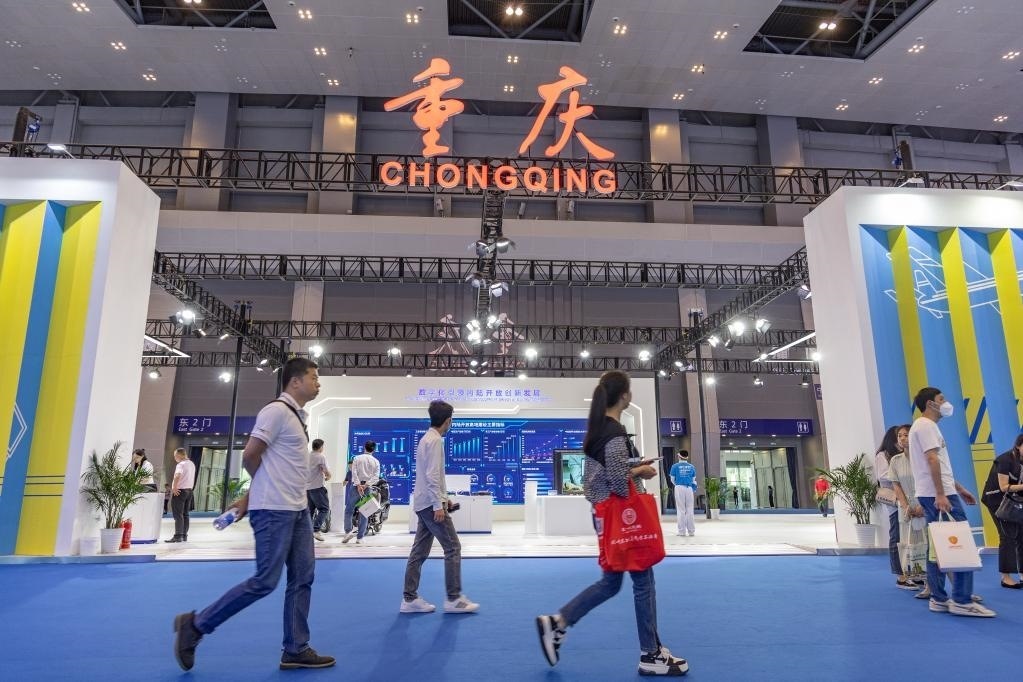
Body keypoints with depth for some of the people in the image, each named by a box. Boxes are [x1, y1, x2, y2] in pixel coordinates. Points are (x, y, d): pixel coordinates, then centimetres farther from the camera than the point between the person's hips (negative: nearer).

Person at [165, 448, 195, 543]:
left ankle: (178, 536, -8)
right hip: (189, 491, 8)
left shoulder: (181, 464, -14)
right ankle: (184, 536, 15)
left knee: (178, 515, -6)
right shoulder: (192, 464, 13)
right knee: (185, 514, 12)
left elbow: (177, 476, -32)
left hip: (179, 491, -8)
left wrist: (174, 488, -24)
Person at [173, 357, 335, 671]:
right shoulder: (278, 410, -13)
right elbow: (250, 456, -14)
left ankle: (296, 650, 16)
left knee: (302, 578, 8)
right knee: (265, 581, -4)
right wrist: (255, 495, 4)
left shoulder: (297, 416, 15)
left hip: (298, 509, 9)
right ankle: (195, 625, 13)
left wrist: (250, 496, 17)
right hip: (275, 510, -9)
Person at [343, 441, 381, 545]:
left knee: (349, 510, 7)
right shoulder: (376, 461, 8)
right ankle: (360, 537, 5)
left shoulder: (357, 458, 5)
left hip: (356, 486, -1)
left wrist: (358, 485, -14)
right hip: (368, 488, 2)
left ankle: (348, 531, -9)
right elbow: (376, 477, -4)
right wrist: (366, 485, -12)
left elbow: (354, 472, -8)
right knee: (364, 513, 6)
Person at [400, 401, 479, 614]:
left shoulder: (427, 438, 16)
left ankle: (410, 599, 13)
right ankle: (454, 598, 0)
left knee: (419, 551, 10)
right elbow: (432, 476, -20)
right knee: (453, 548, -4)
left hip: (423, 504, 10)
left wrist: (443, 498, 21)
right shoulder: (435, 440, -14)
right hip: (431, 503, -10)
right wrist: (438, 505, -20)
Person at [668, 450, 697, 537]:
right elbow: (693, 480, 7)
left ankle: (682, 531, 4)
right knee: (689, 510, 9)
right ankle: (691, 531, 11)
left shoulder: (675, 466, 0)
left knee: (681, 510, 4)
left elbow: (672, 479, 4)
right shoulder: (691, 467, 6)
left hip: (679, 488, -2)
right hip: (689, 488, 2)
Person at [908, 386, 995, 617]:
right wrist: (941, 494, -24)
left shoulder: (923, 426, 22)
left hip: (930, 494, 10)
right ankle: (962, 600, -8)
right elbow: (932, 460, -19)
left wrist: (959, 488, 25)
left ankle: (939, 599, 11)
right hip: (937, 494, -10)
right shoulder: (926, 425, -9)